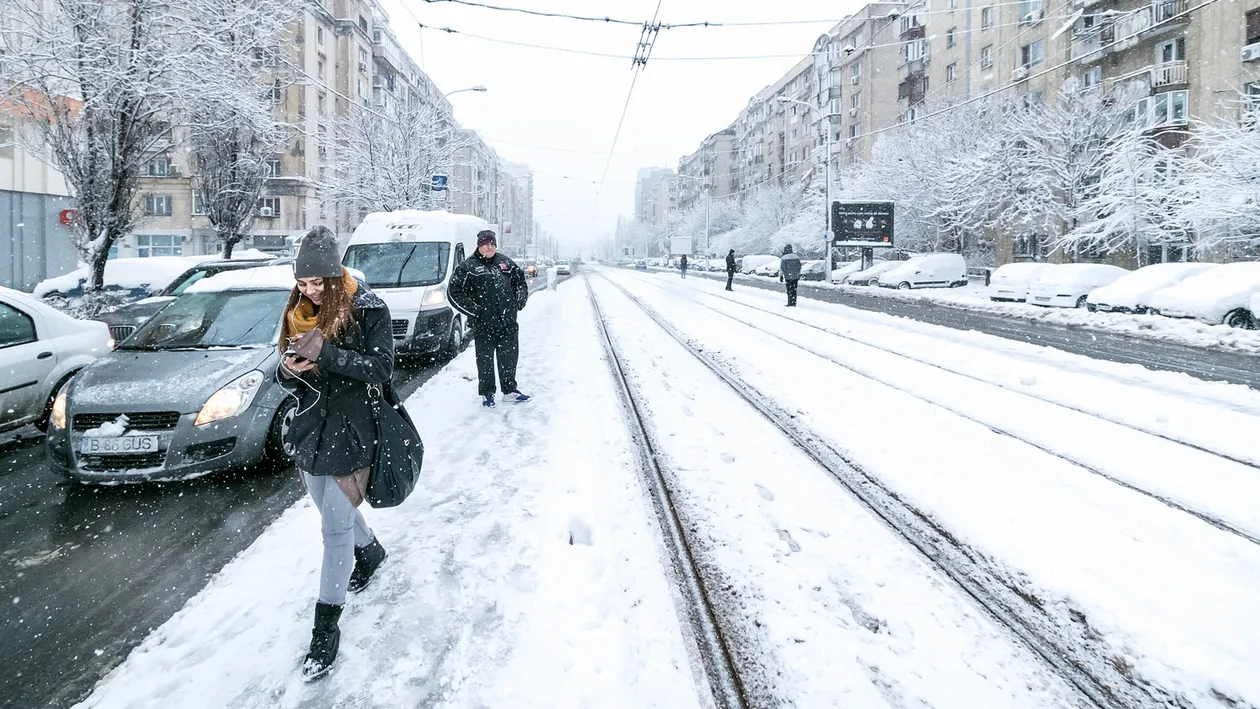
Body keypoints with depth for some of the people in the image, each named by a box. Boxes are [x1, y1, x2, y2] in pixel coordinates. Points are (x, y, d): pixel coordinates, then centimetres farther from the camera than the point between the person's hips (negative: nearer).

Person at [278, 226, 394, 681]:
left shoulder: (367, 309, -12)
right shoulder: (298, 313, 5)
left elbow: (381, 368, -18)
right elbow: (290, 379, 10)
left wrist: (326, 353, -28)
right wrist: (288, 372, -15)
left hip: (351, 433, -6)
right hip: (311, 429, 6)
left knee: (335, 527, -4)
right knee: (336, 513, 22)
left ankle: (326, 629, 5)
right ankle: (370, 552, 53)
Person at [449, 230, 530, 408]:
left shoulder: (507, 263, 10)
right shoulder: (468, 266, -4)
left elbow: (521, 283, 23)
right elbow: (454, 292, -5)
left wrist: (520, 300, 6)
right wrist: (474, 309, -10)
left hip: (508, 323, 4)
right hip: (483, 325, -4)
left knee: (509, 357, 12)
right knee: (485, 360, 6)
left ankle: (510, 390, 28)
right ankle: (487, 393, 20)